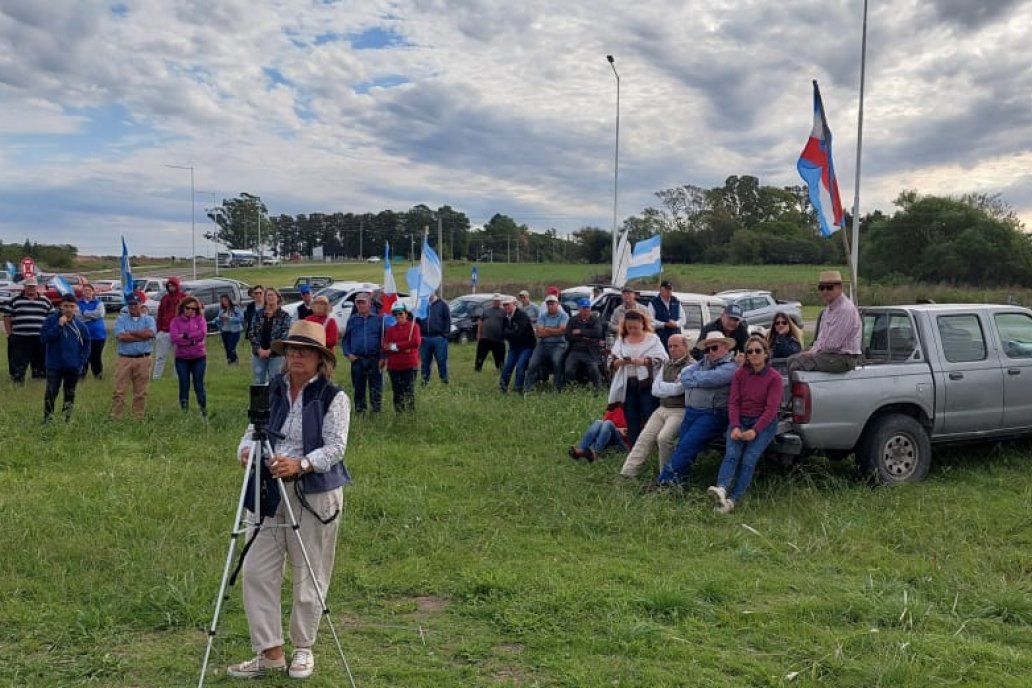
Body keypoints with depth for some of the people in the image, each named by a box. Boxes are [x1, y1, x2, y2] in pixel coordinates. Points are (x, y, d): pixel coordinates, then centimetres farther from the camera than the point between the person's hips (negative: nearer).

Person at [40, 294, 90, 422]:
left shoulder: (80, 324, 1)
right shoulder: (51, 320, -5)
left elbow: (86, 345, 8)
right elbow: (44, 338, -16)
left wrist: (81, 361, -2)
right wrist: (59, 326, -22)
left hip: (73, 367, 3)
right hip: (54, 366, -2)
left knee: (70, 394, 10)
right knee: (50, 393, -5)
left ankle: (67, 419, 20)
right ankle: (47, 419, 2)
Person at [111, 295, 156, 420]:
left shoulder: (148, 319, 9)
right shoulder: (121, 319, 8)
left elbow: (150, 333, -12)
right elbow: (120, 336, -10)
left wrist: (130, 333, -7)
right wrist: (142, 336, -8)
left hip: (143, 359, 0)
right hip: (124, 359, 0)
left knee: (141, 392, 5)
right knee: (119, 391, -2)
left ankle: (139, 418, 13)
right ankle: (115, 417, 2)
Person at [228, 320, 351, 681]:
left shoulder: (333, 397, -6)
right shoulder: (271, 390, 8)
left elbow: (335, 448, -13)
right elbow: (253, 430, 8)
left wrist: (300, 464, -28)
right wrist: (246, 450, -15)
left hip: (315, 493, -4)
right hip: (270, 492, 5)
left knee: (308, 576, 5)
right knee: (257, 570, 2)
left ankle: (303, 649, 25)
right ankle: (270, 652, 14)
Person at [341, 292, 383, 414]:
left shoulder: (378, 319, 3)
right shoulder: (352, 320, 11)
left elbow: (384, 339, 2)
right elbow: (345, 339, 13)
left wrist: (382, 358, -5)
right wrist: (348, 354, -1)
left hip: (374, 359, -2)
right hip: (357, 360, 2)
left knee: (376, 388, -3)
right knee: (358, 388, 8)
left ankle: (377, 410, 4)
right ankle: (359, 410, 17)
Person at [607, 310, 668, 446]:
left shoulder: (652, 339, 3)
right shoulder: (621, 340, 13)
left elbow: (662, 359, -7)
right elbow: (611, 362, 7)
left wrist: (644, 361, -20)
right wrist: (619, 362, -15)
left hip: (647, 384, -3)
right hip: (627, 385, 4)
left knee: (649, 419, -4)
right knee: (632, 420, 8)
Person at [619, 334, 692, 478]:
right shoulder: (666, 364, 17)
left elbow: (678, 388, -17)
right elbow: (655, 390, 12)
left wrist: (662, 386, 1)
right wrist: (670, 389, -6)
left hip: (680, 411, -7)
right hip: (662, 408, 7)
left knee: (663, 438, -26)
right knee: (644, 438, -6)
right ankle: (627, 473, -9)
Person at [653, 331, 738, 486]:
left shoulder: (730, 367, -5)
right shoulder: (704, 362, 19)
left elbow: (708, 379, -15)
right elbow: (685, 373, 6)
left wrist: (689, 378, 1)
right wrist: (699, 380, -13)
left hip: (712, 414, -7)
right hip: (691, 412, 7)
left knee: (687, 446, -15)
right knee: (681, 446, -2)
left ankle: (664, 480, -13)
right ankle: (680, 479, 2)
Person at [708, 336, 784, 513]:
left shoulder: (774, 377, -3)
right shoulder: (740, 374, 7)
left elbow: (771, 408, -10)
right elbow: (733, 402, 1)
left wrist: (754, 431, -20)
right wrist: (735, 427, -15)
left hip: (764, 423, -2)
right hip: (740, 420, 2)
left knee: (749, 458, -23)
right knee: (732, 454, -24)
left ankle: (733, 499, -30)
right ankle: (721, 489, -45)